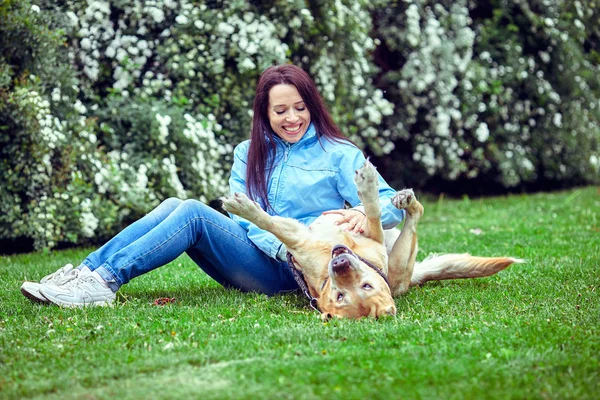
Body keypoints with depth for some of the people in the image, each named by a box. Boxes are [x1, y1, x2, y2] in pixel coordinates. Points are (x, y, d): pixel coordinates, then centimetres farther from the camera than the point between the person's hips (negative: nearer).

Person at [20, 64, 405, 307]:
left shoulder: (338, 154, 2)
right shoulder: (250, 154, 15)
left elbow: (392, 203, -5)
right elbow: (242, 214, 1)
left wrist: (364, 213, -30)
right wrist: (283, 245, -19)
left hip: (289, 274, -5)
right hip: (256, 256, 5)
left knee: (193, 212, -24)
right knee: (173, 206, -17)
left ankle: (105, 281, -33)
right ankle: (87, 271, -28)